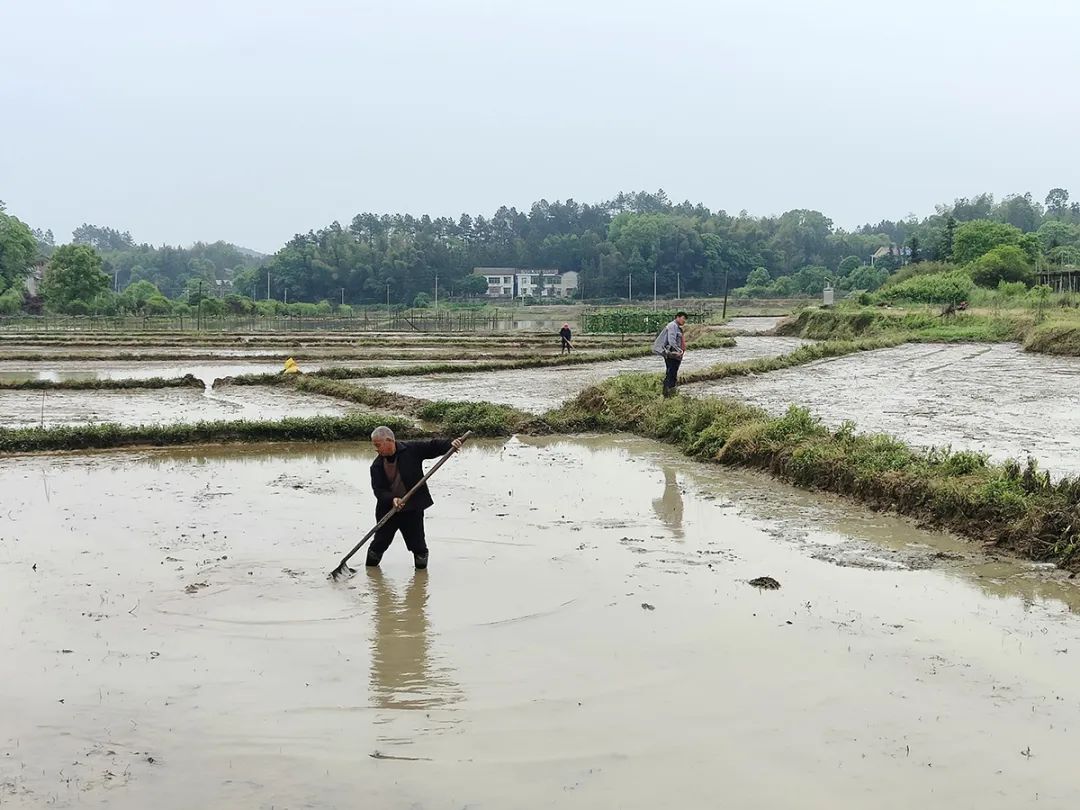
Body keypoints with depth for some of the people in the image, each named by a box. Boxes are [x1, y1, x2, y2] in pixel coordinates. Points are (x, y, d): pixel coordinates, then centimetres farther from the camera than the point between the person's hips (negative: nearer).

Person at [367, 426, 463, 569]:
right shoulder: (377, 466, -4)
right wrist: (392, 499, -28)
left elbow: (432, 446, -5)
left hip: (413, 509, -2)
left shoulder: (411, 450, -7)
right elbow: (378, 490, -10)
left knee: (418, 544, 5)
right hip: (387, 509, 2)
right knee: (380, 542, 10)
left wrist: (450, 444, -22)